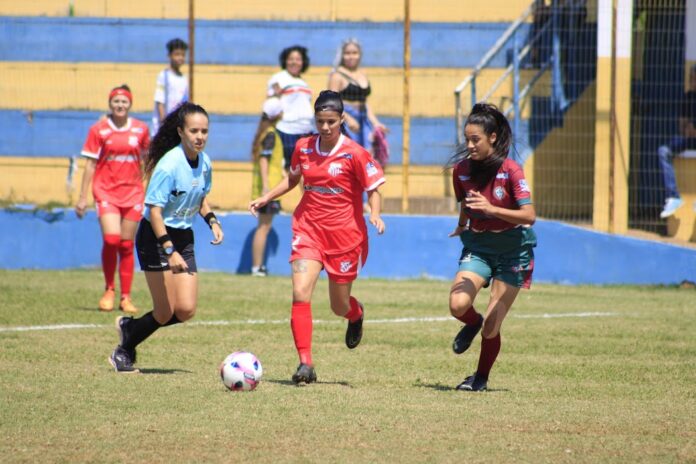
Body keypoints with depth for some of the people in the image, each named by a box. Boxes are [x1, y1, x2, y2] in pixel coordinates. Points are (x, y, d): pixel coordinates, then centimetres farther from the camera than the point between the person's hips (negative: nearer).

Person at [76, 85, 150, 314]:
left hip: (133, 192, 2)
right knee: (111, 239, -18)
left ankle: (126, 297, 10)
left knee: (127, 245, 3)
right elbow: (90, 164, 1)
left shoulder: (141, 129, 5)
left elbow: (147, 160, 16)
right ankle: (109, 291, 1)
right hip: (106, 191, -2)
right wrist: (83, 197, -1)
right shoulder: (99, 130, -1)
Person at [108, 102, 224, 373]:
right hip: (156, 239, -7)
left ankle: (129, 328, 21)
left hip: (184, 238, 7)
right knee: (165, 313, -5)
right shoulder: (169, 165, -22)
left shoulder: (204, 163, 0)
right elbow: (154, 210, -23)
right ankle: (124, 351, 19)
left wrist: (212, 221, 0)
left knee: (186, 310, -4)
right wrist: (169, 251, -29)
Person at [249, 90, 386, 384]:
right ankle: (305, 364, -17)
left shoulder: (354, 153, -11)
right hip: (308, 229, 3)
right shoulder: (303, 148, 2)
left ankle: (356, 314, 49)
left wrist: (375, 216, -22)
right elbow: (293, 178, 21)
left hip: (344, 234, -3)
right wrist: (266, 198, 11)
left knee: (340, 307, 9)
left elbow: (374, 189, -4)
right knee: (300, 293, -18)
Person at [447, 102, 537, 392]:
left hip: (512, 249, -3)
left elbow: (529, 216, -24)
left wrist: (492, 209, -35)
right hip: (477, 246, 3)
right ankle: (472, 323, 14)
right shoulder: (461, 170, -5)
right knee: (458, 305, -23)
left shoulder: (510, 171, -18)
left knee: (491, 327, -5)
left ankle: (481, 378, 20)